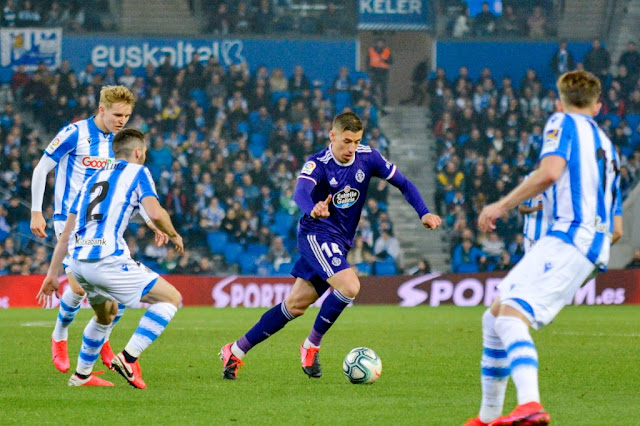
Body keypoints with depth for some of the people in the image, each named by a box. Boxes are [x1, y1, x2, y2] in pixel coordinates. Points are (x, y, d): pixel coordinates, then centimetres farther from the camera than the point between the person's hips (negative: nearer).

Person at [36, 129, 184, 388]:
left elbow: (66, 232, 23)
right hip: (107, 259, -8)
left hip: (78, 261, 8)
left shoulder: (92, 179, 26)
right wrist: (173, 235, 10)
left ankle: (81, 375, 35)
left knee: (107, 312, 33)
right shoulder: (137, 172, 8)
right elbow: (155, 213, -10)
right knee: (171, 298, 3)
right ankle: (128, 358, -9)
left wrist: (52, 274, 25)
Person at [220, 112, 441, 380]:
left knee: (295, 306, 7)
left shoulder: (367, 158, -2)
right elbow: (301, 191, -37)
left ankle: (236, 351, 17)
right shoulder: (318, 164, -18)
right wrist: (313, 209, -60)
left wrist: (423, 213, -8)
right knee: (350, 286, -27)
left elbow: (403, 184, 6)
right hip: (316, 234, -6)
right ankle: (311, 345, -7)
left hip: (340, 242, 6)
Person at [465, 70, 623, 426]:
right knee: (494, 318, 17)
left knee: (510, 315, -26)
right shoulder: (607, 147, 29)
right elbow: (616, 229, 27)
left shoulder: (563, 123, 5)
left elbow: (549, 172, -16)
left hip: (567, 238, -9)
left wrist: (502, 204, -10)